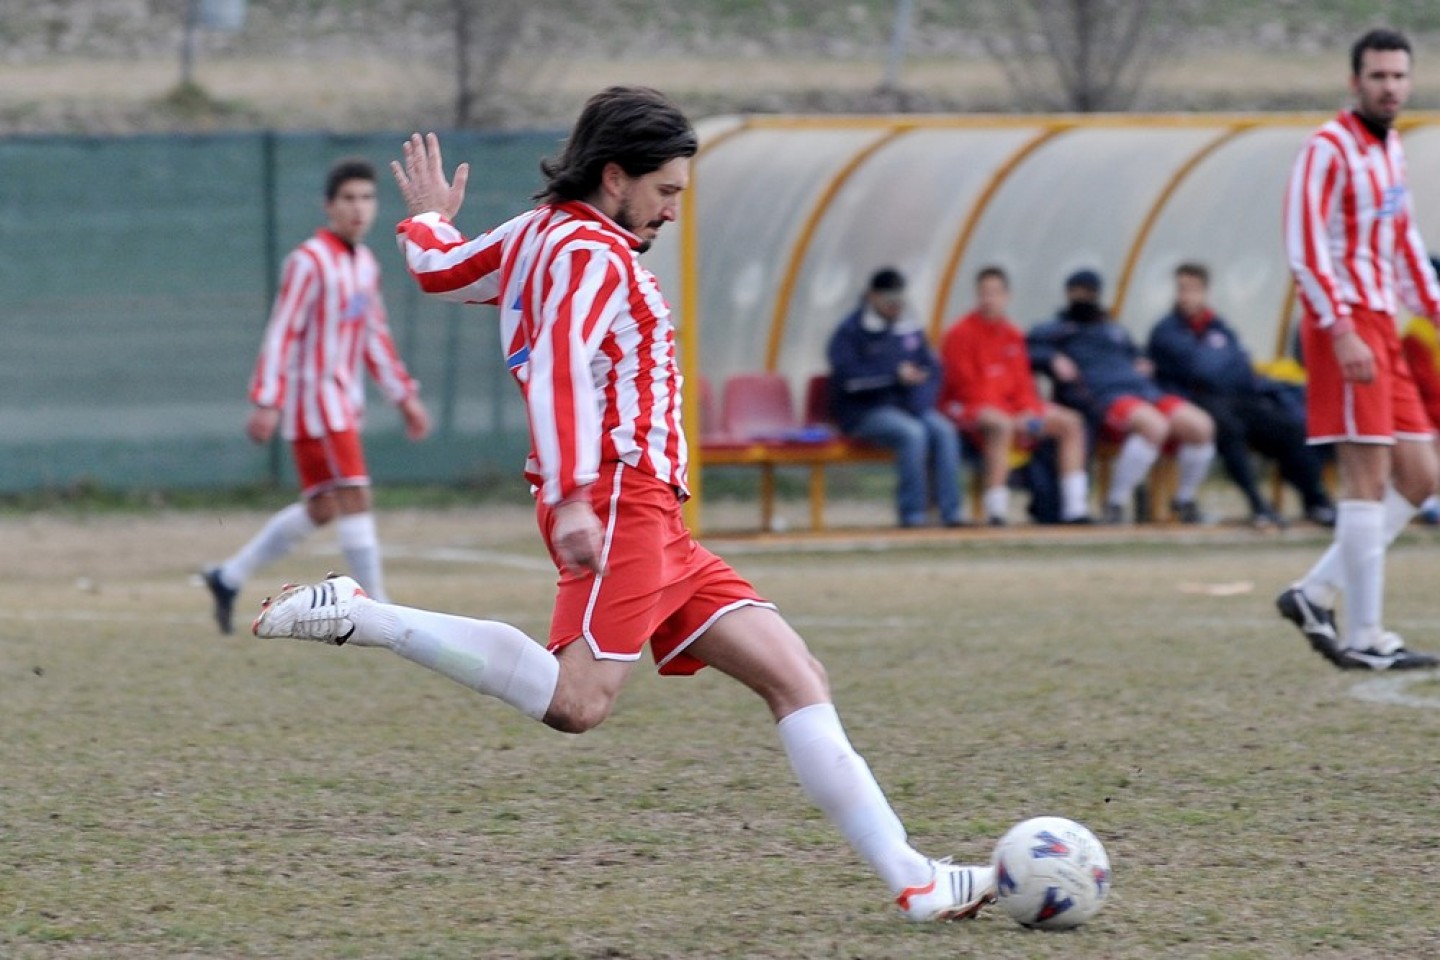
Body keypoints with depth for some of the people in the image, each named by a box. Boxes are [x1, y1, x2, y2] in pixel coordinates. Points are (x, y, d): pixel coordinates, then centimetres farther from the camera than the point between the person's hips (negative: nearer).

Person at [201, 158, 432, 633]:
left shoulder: (364, 264, 13)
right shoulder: (309, 262, -13)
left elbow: (375, 337, 22)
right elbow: (281, 334, -16)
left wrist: (405, 396, 20)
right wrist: (266, 402, -21)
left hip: (343, 400, 9)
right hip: (314, 394, -9)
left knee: (320, 510, 10)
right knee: (354, 497, -12)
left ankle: (228, 578, 21)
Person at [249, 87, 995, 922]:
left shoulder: (544, 234, 20)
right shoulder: (593, 252, -9)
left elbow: (441, 270, 34)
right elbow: (561, 367, -24)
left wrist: (429, 222, 58)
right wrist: (572, 497, -35)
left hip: (651, 519, 11)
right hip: (619, 498, -11)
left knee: (795, 677, 5)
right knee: (579, 700, -26)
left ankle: (912, 879, 0)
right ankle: (358, 617, -17)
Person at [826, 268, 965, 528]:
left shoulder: (910, 330, 15)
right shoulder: (850, 332, -2)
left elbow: (931, 370, 13)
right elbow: (848, 375, -15)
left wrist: (920, 401, -7)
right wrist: (896, 374, -20)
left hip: (908, 406, 5)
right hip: (864, 411, -5)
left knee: (943, 431, -24)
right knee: (912, 433, -33)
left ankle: (950, 511, -26)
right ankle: (913, 513, -29)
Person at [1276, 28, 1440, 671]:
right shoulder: (1330, 149, -10)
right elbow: (1305, 249, -17)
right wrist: (1342, 332, -23)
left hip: (1381, 327, 9)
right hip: (1345, 325, -9)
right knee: (1369, 478, -10)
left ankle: (1315, 594, 10)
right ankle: (1363, 638, -8)